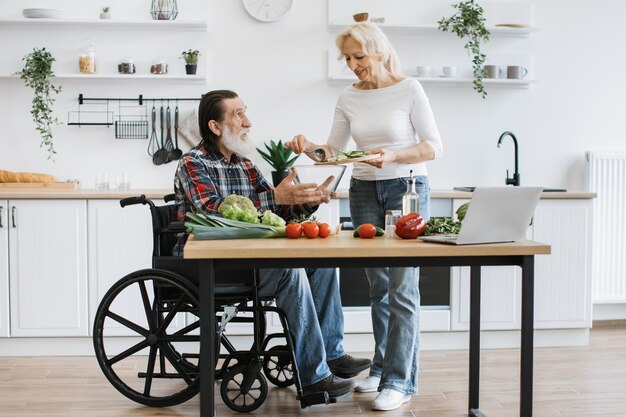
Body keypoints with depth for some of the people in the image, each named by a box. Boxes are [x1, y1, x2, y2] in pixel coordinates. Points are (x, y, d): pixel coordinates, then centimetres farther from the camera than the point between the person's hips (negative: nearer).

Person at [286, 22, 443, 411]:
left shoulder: (409, 89, -7)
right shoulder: (349, 98, 6)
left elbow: (434, 146, -8)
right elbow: (334, 149, 10)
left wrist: (393, 156, -23)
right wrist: (310, 146, -10)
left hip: (407, 188, -5)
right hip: (365, 192, 5)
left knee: (403, 286, -8)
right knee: (378, 284, 10)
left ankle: (400, 380, -3)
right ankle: (383, 366, 22)